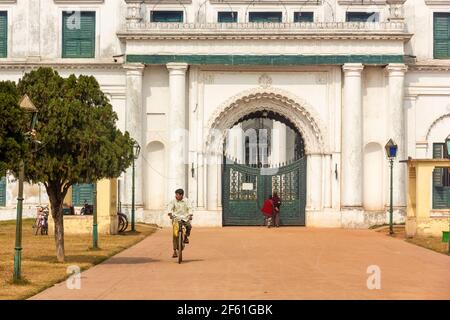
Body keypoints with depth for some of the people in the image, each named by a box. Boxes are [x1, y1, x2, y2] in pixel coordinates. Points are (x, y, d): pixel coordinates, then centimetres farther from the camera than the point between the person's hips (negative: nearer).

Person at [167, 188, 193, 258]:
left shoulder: (186, 201, 1)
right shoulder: (173, 201, 0)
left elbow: (189, 208, -10)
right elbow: (170, 207, -13)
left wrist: (190, 215, -28)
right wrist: (170, 213, -33)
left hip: (185, 218, 0)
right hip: (176, 218, 0)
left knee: (189, 226, -30)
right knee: (175, 234, -9)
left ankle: (186, 237, 4)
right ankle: (174, 251, -3)